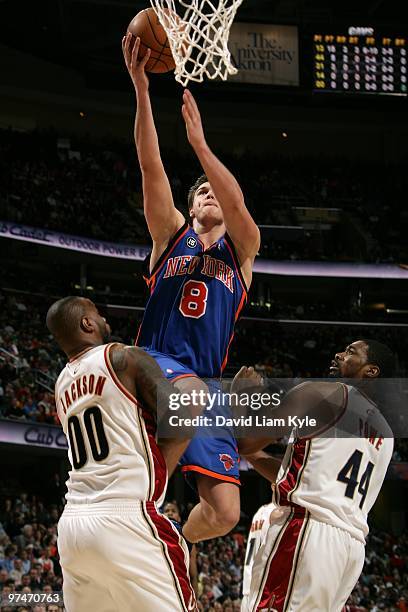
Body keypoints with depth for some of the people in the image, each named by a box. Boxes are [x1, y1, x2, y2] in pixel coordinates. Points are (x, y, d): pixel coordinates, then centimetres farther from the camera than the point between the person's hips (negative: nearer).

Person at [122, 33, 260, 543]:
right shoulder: (171, 234, 15)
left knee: (224, 512, -10)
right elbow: (150, 165, 3)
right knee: (190, 391, -40)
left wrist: (199, 142, -15)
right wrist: (141, 87, -8)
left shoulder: (241, 249, 14)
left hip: (207, 383, 2)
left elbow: (236, 204, -8)